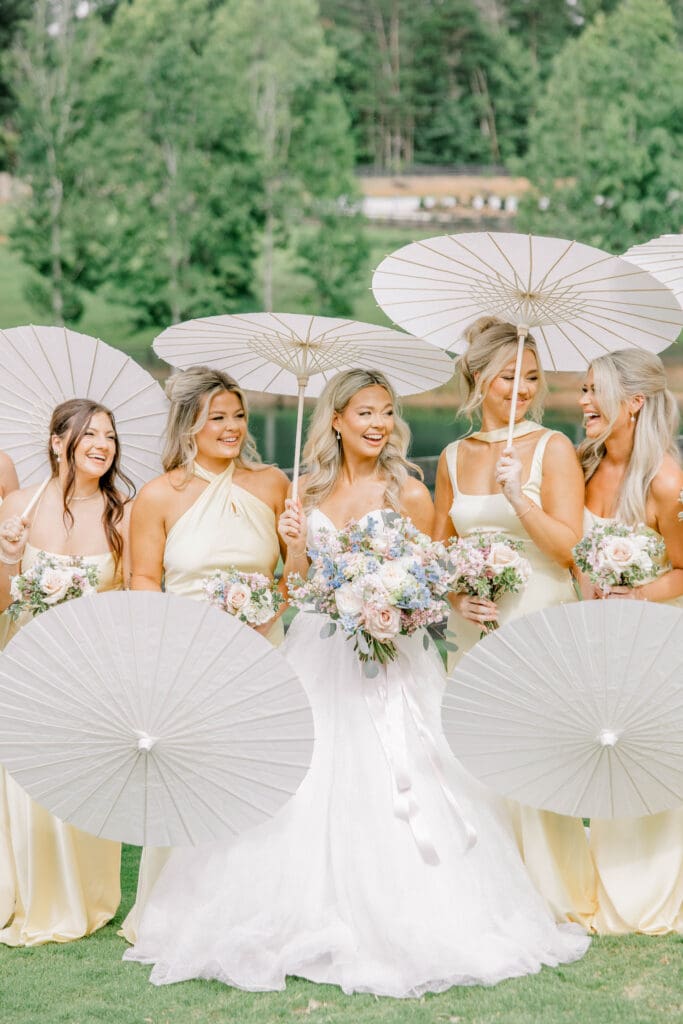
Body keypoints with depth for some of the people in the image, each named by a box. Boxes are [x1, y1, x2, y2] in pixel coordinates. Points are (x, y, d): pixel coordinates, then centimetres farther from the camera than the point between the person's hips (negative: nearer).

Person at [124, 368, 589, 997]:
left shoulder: (408, 493, -2)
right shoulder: (312, 491, 9)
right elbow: (297, 587, 10)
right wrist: (295, 544, -8)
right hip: (317, 655, 4)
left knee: (381, 791, -4)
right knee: (309, 791, 5)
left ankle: (390, 926, 8)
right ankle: (311, 919, 17)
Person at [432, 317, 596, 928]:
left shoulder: (553, 449, -3)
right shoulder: (454, 458, 9)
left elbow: (568, 547, -9)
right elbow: (440, 550, 16)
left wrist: (517, 494, -19)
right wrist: (458, 594, -2)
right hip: (477, 628, 4)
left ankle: (550, 895, 9)